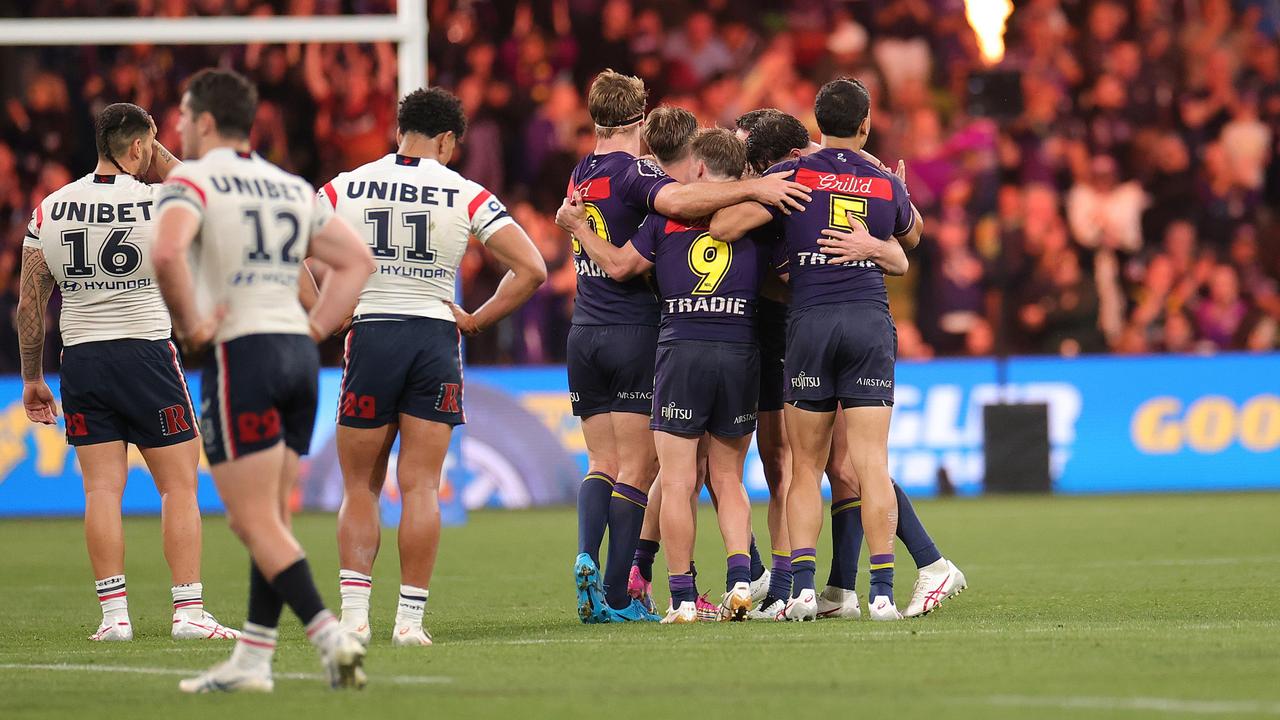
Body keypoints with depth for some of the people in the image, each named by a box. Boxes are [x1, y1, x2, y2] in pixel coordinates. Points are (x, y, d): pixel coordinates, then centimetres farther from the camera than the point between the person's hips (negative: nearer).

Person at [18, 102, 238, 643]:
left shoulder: (49, 211, 2)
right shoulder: (160, 206, -9)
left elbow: (29, 305, 5)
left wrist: (32, 379, 13)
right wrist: (160, 158, 16)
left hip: (80, 356, 3)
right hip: (146, 353, -3)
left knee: (102, 490, 4)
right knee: (178, 486, 3)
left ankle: (113, 614, 0)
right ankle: (188, 612, -2)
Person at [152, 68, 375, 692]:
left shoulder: (192, 180, -5)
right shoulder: (292, 187, 16)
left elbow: (166, 254, -25)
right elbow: (357, 260, 20)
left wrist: (191, 326, -13)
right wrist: (314, 328, 15)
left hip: (241, 355, -7)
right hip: (299, 358, 7)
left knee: (257, 524, -6)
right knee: (267, 521, 13)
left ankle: (331, 637, -19)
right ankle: (251, 662, 14)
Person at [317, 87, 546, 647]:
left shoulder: (344, 189, 4)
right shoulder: (466, 196, 1)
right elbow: (531, 269, -3)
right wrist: (476, 321, 5)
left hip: (370, 336, 0)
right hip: (436, 339, 0)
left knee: (360, 488, 9)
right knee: (420, 488, 3)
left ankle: (353, 610, -3)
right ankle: (410, 617, -1)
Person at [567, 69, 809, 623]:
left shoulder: (581, 175, 12)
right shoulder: (632, 171, -10)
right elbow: (675, 200, -31)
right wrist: (753, 188, -31)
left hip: (583, 332, 6)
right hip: (634, 331, -6)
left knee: (603, 463, 11)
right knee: (637, 468, -2)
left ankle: (587, 556, -13)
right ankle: (616, 598, -6)